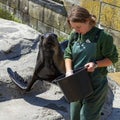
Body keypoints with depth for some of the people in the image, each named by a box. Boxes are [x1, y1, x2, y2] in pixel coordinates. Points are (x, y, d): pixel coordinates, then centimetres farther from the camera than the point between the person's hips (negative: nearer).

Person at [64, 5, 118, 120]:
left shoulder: (102, 36, -14)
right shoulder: (74, 35, 2)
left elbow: (113, 58, -7)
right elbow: (68, 55, 9)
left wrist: (96, 64, -23)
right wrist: (69, 71, -9)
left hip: (95, 84, -5)